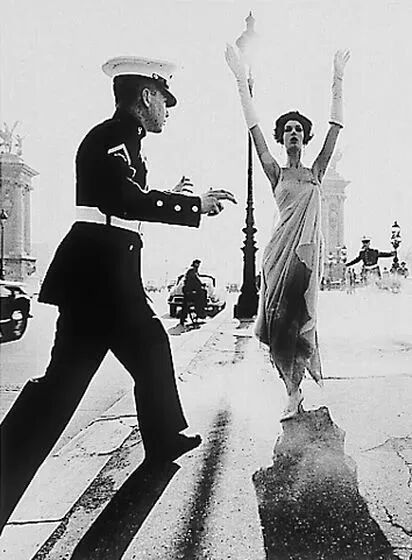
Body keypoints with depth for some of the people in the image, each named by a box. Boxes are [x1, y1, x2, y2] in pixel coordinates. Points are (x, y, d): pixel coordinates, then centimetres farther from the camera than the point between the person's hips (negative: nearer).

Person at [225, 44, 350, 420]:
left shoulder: (316, 172, 12)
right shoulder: (276, 173, 9)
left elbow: (335, 128, 9)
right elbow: (254, 128, 4)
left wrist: (338, 81, 8)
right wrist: (242, 82, 2)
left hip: (308, 249, 1)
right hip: (281, 249, 0)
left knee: (299, 317, -1)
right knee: (279, 320, -4)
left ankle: (296, 388, 11)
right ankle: (294, 392, 7)